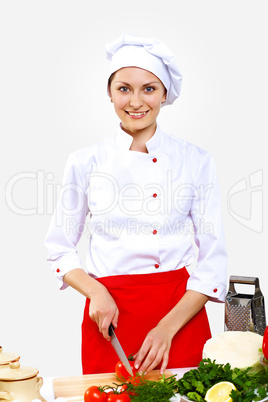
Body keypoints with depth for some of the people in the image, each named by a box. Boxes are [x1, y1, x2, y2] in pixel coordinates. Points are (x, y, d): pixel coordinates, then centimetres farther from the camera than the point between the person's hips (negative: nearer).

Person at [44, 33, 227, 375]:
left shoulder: (196, 161, 0)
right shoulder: (85, 162, 1)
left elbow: (213, 260, -1)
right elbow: (59, 249, 8)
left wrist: (168, 327, -11)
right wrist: (95, 292, -11)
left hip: (182, 311, 0)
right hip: (109, 315, 0)